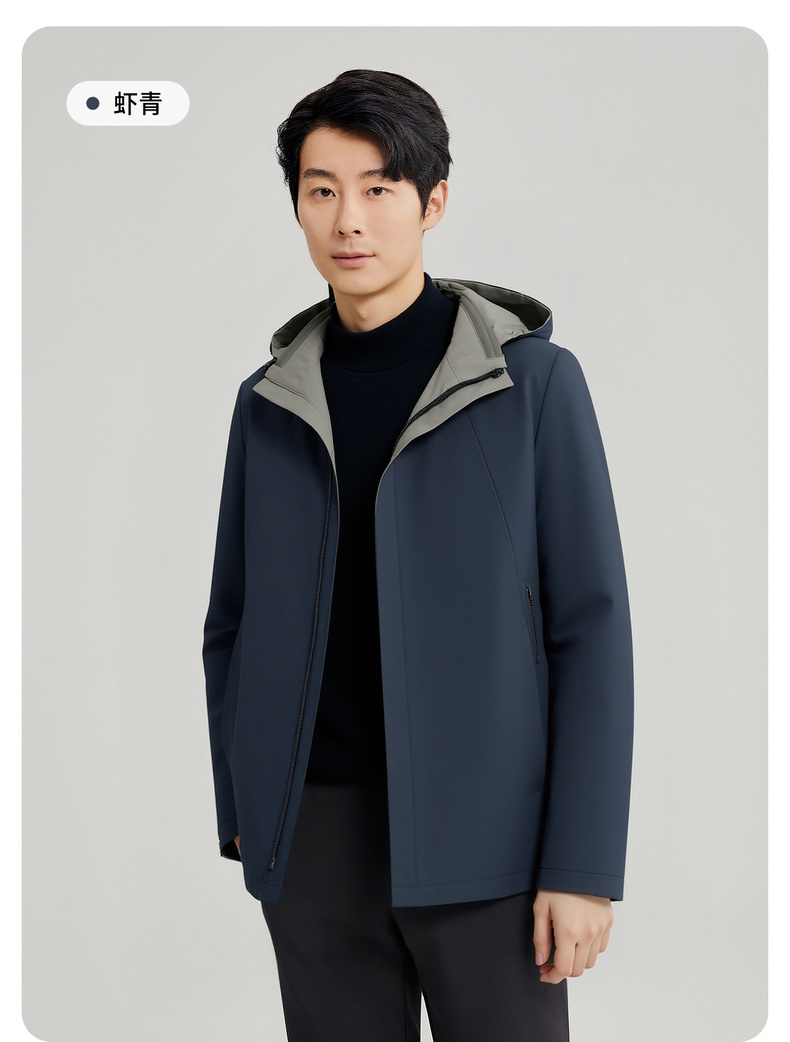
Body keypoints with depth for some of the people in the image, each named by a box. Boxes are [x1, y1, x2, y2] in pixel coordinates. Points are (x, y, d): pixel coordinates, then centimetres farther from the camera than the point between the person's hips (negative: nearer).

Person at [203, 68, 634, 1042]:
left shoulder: (533, 379, -4)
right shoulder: (272, 402, 8)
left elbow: (590, 628, -7)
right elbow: (233, 626, 14)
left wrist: (585, 866, -11)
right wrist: (243, 815, 7)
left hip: (481, 833, -3)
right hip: (316, 835, 3)